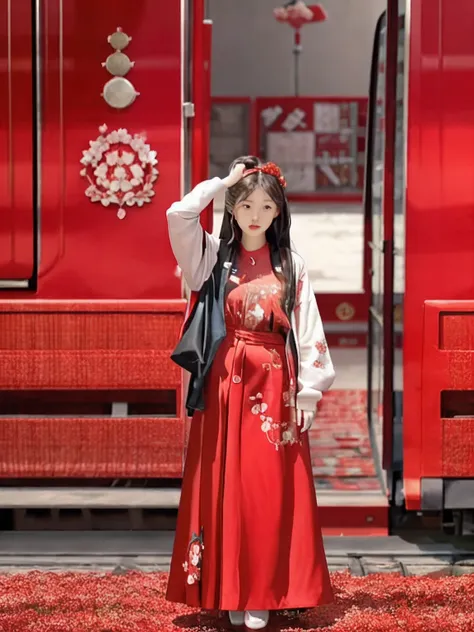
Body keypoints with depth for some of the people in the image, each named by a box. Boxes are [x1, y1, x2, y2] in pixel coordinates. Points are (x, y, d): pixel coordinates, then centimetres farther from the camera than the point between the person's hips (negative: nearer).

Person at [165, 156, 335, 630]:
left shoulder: (291, 264, 5)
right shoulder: (213, 256, 3)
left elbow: (309, 332, 3)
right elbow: (178, 215, -15)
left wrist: (307, 395, -4)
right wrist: (224, 181, -6)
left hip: (275, 388, 0)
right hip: (225, 386, 0)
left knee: (269, 491, 0)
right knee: (227, 487, 1)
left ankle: (265, 593, 6)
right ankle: (230, 592, 7)